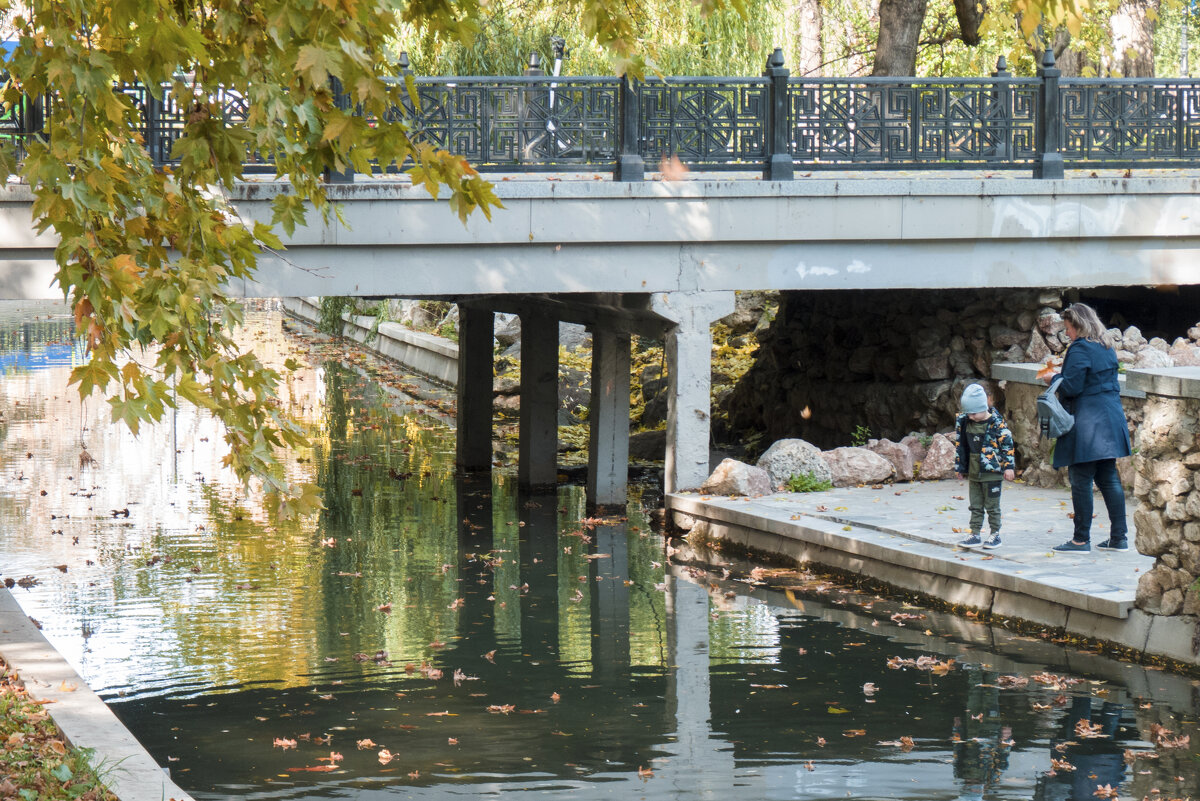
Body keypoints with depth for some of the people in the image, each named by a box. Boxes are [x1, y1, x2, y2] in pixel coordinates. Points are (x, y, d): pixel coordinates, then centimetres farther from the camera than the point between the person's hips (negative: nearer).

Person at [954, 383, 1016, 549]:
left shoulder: (997, 423, -13)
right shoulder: (963, 422, 4)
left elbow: (1007, 443, -9)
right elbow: (961, 445, 13)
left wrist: (1008, 466, -11)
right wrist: (960, 467, 17)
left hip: (992, 472, -6)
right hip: (973, 472, 6)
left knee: (992, 506, 3)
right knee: (975, 506, 10)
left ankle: (995, 534, 14)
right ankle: (975, 535, 15)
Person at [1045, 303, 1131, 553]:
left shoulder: (1079, 349, -14)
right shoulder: (1107, 349, 13)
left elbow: (1072, 387, -19)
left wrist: (1053, 379, 0)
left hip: (1087, 423, -9)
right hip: (1110, 420, 9)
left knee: (1081, 480, -2)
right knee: (1108, 478, 11)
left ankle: (1081, 539, 1)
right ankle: (1119, 537, 10)